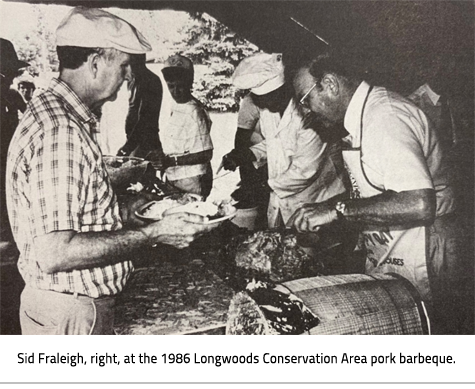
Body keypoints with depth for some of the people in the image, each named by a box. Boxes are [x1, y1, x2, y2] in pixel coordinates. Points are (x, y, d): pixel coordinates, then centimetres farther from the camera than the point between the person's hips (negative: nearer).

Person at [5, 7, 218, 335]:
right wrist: (153, 234, -24)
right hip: (69, 316, -10)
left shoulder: (50, 111, 8)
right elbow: (54, 254, -29)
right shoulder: (60, 132, -25)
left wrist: (124, 216, 11)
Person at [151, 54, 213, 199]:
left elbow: (206, 155, -21)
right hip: (174, 179, 8)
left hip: (191, 182, -8)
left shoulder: (194, 113, -18)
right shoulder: (176, 107, 6)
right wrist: (160, 158, 2)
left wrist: (171, 161, -25)